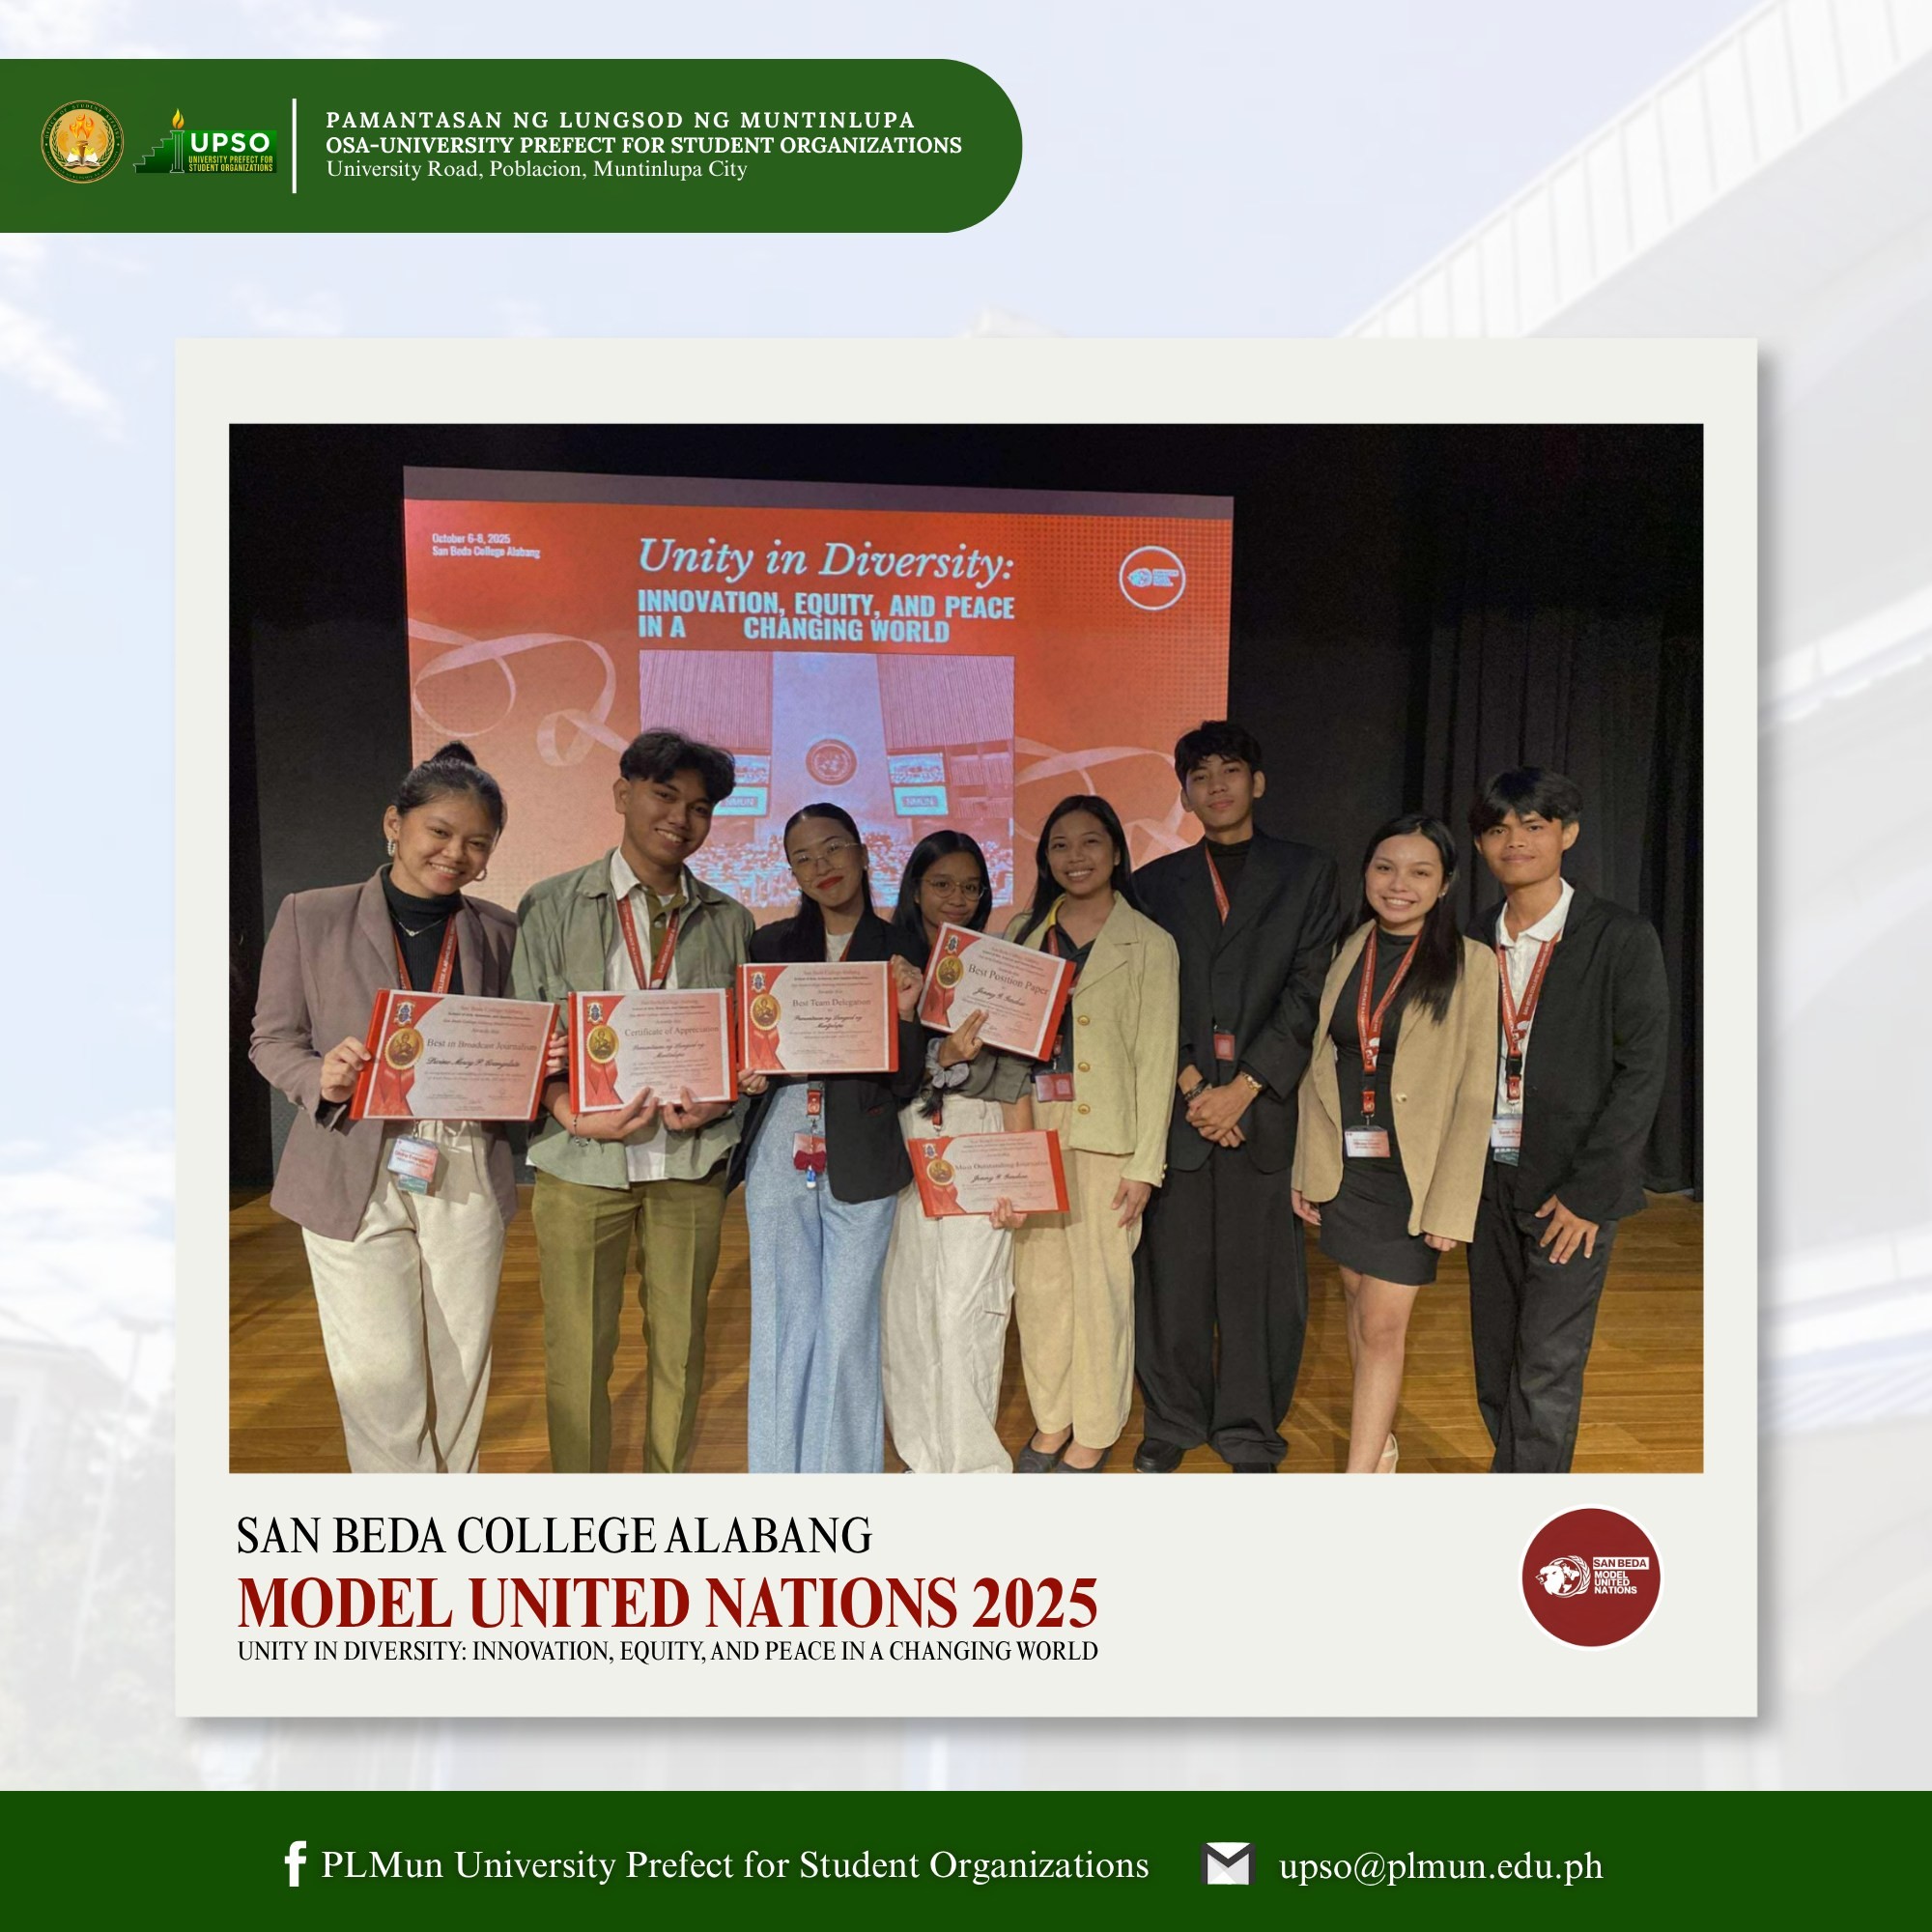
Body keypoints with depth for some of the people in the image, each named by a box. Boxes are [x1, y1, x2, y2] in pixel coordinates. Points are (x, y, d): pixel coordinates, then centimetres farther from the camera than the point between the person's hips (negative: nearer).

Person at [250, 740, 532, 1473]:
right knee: (383, 1372, 0)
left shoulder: (498, 932, 7)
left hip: (467, 1172, 2)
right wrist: (321, 1079, -18)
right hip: (354, 1174, -2)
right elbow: (271, 1037, 3)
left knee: (461, 1367, 10)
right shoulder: (311, 916, 1)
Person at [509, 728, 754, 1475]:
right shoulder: (552, 906, 4)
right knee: (577, 1349, 6)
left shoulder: (729, 922, 9)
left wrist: (715, 1103, -11)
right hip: (581, 1159, -1)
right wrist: (575, 1115, -16)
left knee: (679, 1343, 11)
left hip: (691, 1159, 2)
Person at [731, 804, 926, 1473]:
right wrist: (745, 1076, -8)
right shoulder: (769, 945, 7)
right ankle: (778, 1471, 24)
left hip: (861, 1164, -1)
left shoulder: (901, 953, 3)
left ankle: (844, 1472, 23)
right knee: (781, 1324, 8)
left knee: (848, 1329, 5)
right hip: (778, 1158, 1)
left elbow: (904, 1084, 1)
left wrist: (905, 1011, -15)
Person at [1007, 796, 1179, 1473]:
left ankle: (1093, 1435, 21)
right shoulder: (1024, 933, 10)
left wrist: (1145, 1165, -8)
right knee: (1038, 1282, 11)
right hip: (1031, 1134, 4)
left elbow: (1155, 1058, -4)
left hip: (1105, 1140, -4)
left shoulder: (1148, 944, -1)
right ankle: (1051, 1421, 28)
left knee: (1101, 1285, 4)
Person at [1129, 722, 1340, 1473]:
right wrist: (1190, 1084, -8)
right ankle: (1172, 1421, 24)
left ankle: (1250, 1433, 22)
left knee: (1262, 1277, 4)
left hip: (1266, 1107, -1)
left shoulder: (1307, 873, 8)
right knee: (1172, 1273, 6)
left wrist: (1242, 1087, -10)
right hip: (1177, 1108, 1)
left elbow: (1309, 992, -1)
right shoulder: (1155, 882, 12)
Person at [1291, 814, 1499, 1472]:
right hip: (1343, 1166, 4)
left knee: (1383, 1327, -2)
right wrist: (1304, 1169, 5)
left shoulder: (1471, 965, -8)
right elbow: (1319, 1067, 7)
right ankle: (1379, 1443, 36)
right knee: (1360, 1305, 17)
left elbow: (1474, 1095, -9)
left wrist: (1450, 1205, -12)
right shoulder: (1347, 954, 4)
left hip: (1411, 1171, -4)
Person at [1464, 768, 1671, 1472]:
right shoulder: (1476, 943, 6)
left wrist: (1589, 1190, -13)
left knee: (1546, 1373, -1)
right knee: (1494, 1367, 12)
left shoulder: (1622, 938, -7)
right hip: (1489, 1178, 5)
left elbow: (1642, 1072, -9)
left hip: (1571, 1185, -4)